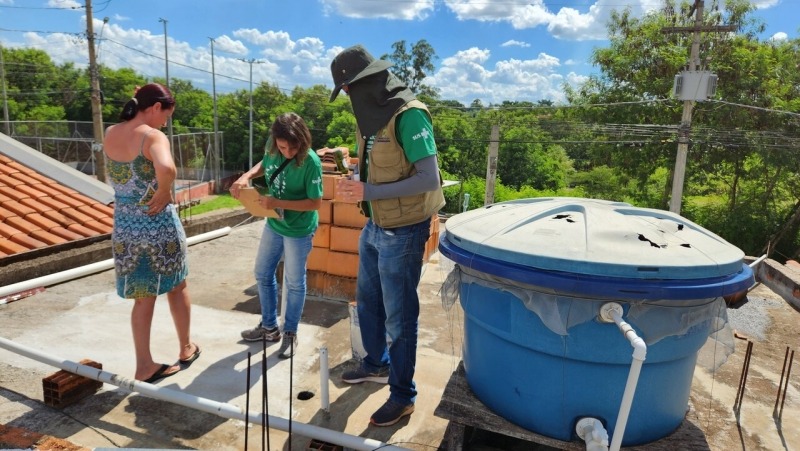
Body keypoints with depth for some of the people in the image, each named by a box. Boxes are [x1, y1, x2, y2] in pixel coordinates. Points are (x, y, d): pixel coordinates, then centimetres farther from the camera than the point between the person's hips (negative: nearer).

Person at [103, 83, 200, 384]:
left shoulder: (109, 135, 3)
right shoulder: (153, 137, -19)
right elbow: (166, 169, -41)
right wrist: (164, 193, -19)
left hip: (125, 227, 6)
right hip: (159, 226, -5)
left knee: (143, 297, 16)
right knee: (177, 287, 18)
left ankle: (144, 366, 24)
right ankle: (186, 348, 34)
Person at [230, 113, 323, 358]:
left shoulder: (311, 162, -28)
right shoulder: (272, 149, -9)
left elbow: (315, 202, -24)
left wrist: (277, 203, -29)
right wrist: (246, 177, -8)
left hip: (298, 230, -7)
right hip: (273, 224, 7)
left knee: (294, 283, 8)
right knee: (263, 274, 17)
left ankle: (290, 333, 28)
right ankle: (269, 327, 36)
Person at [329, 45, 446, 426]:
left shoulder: (409, 115, -20)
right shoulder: (371, 115, 6)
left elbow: (428, 179, -24)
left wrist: (369, 192, -26)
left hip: (403, 233, -9)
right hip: (374, 227, 9)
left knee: (398, 316, 4)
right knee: (368, 301, 22)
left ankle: (403, 395, 23)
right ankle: (376, 365, 45)